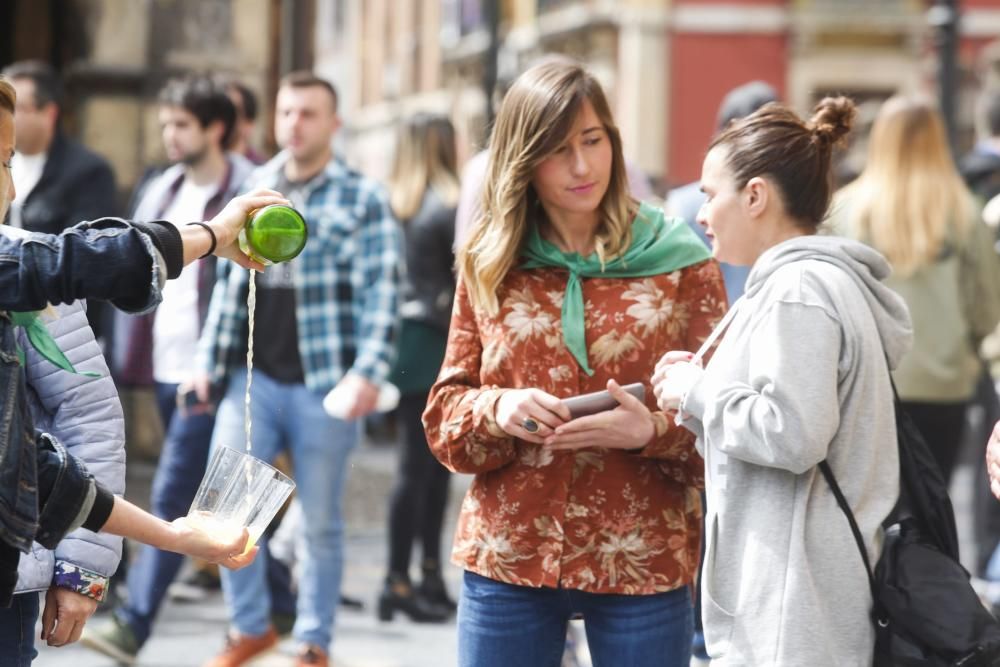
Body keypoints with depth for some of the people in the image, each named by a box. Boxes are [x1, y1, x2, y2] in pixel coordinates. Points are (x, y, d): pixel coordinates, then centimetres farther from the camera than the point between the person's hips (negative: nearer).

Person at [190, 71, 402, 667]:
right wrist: (209, 360, 12)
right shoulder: (254, 193, 12)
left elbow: (381, 294, -10)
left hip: (324, 384, -4)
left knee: (321, 521, 4)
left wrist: (367, 371, -21)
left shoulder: (363, 200, -3)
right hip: (255, 377, 4)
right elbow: (231, 283, 16)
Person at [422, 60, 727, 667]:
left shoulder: (680, 263, 0)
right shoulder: (489, 265, 7)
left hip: (642, 565, -2)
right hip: (507, 557, 2)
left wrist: (652, 430, -21)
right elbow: (445, 415, 8)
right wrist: (498, 411, -14)